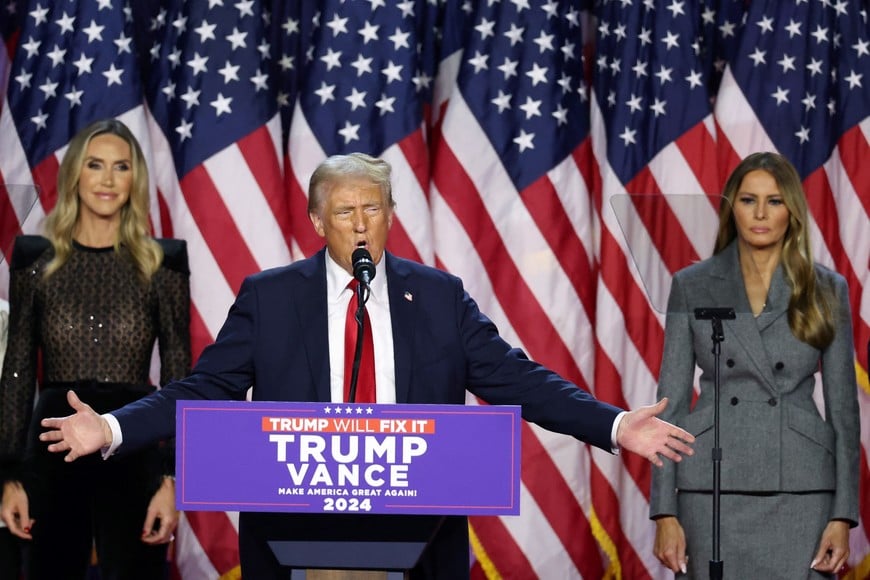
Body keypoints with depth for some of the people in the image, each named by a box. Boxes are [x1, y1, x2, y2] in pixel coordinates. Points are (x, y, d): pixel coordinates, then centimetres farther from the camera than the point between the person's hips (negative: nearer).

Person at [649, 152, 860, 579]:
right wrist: (665, 512, -4)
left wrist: (843, 515, -3)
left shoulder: (826, 291, 5)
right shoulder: (692, 286, 5)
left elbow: (842, 406, 5)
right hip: (714, 490, 0)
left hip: (800, 491, 0)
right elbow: (672, 400, 3)